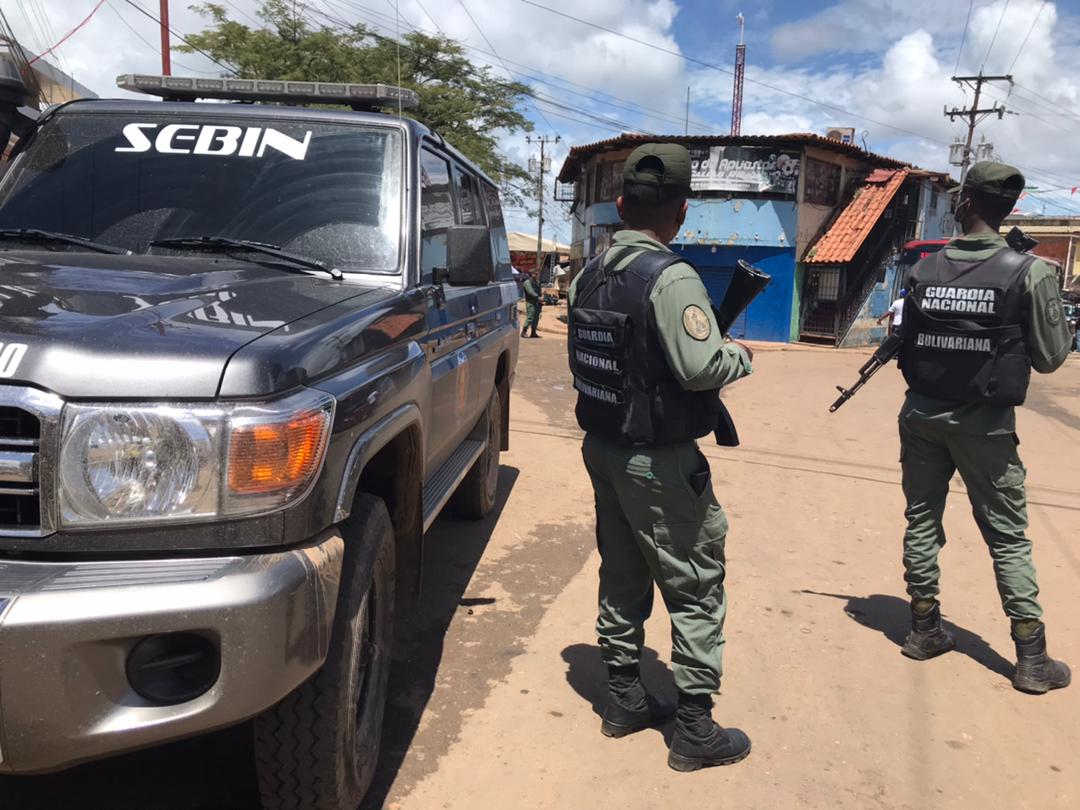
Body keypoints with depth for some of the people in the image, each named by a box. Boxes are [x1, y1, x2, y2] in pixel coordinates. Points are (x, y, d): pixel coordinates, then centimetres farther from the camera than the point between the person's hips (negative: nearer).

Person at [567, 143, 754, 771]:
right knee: (696, 588, 3)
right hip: (659, 462, -8)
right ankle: (696, 730, 11)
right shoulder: (671, 277, -19)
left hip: (603, 449, 8)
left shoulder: (589, 276, 6)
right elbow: (701, 367, -25)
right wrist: (741, 355, -6)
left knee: (623, 577, 17)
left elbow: (582, 362, 10)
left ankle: (625, 700, 29)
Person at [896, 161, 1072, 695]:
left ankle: (924, 629, 21)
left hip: (922, 415, 2)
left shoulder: (924, 270, -2)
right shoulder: (1028, 271, -9)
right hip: (985, 424, -2)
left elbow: (907, 349, 4)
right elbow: (1050, 358, -3)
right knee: (1008, 538, 6)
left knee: (922, 521, 13)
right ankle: (1032, 658, 11)